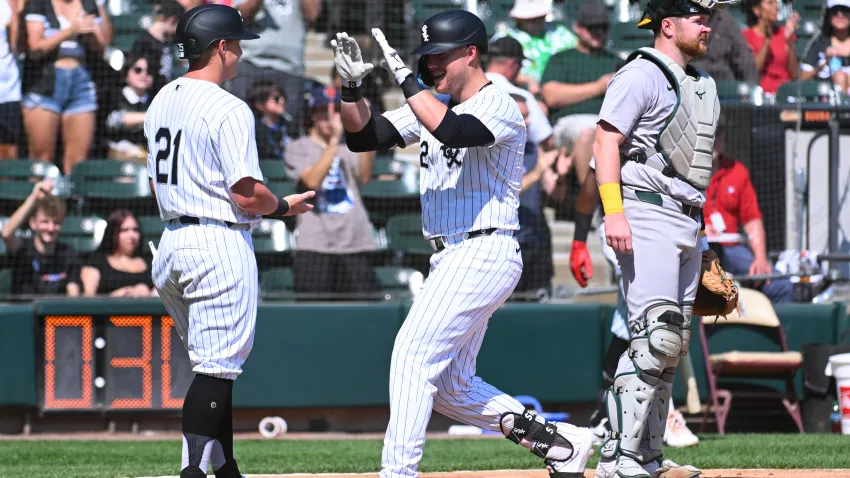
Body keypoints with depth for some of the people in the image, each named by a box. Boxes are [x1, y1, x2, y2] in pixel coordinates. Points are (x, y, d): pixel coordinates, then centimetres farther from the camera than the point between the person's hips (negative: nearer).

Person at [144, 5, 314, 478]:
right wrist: (282, 206, 2)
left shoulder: (162, 101, 13)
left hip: (171, 240, 9)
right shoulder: (228, 109, -14)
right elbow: (247, 194, -17)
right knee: (217, 368, -8)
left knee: (215, 365, 17)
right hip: (220, 244, -9)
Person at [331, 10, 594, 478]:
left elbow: (452, 130, -31)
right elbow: (362, 136, 9)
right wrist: (352, 87, -8)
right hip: (450, 260, 10)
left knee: (413, 353, -18)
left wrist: (404, 77, -26)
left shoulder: (498, 105, -10)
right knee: (451, 387, 11)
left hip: (483, 254, -10)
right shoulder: (431, 105, 15)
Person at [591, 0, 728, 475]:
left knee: (674, 345, 10)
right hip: (648, 216, -9)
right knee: (656, 337, -17)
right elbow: (607, 140, -14)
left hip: (689, 222, 9)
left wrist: (701, 237, 21)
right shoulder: (643, 75, -8)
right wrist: (613, 212, -24)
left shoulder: (702, 84, 19)